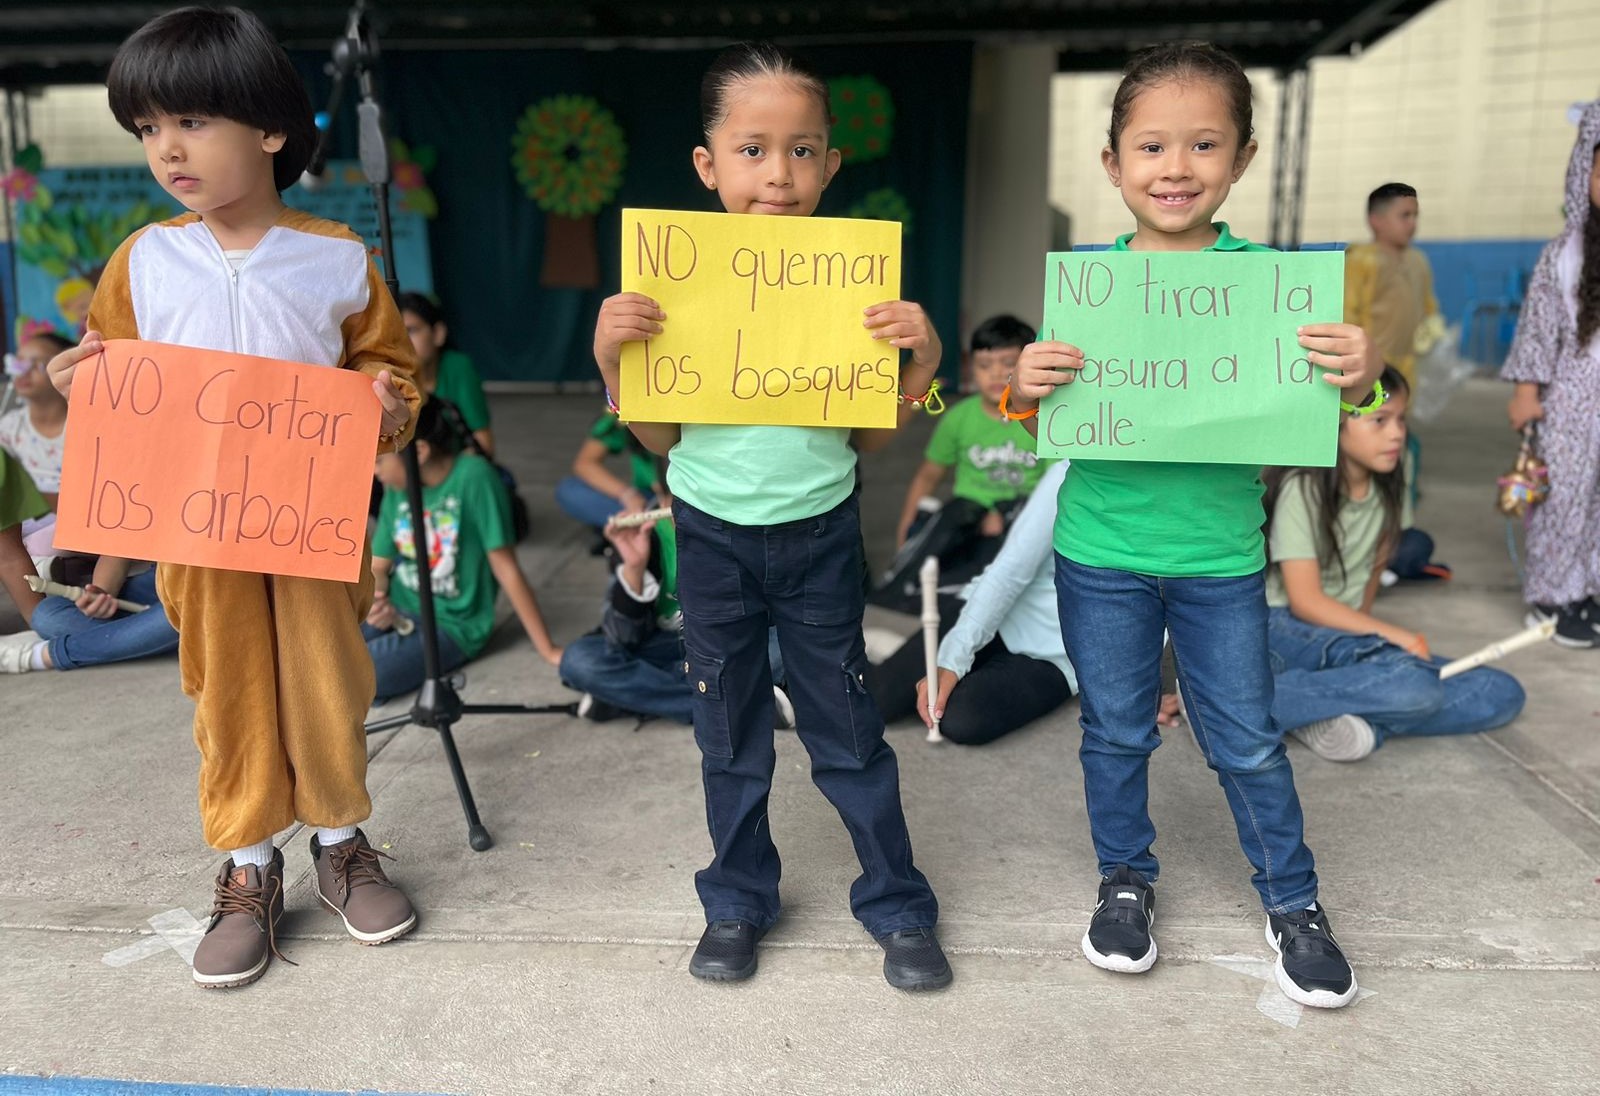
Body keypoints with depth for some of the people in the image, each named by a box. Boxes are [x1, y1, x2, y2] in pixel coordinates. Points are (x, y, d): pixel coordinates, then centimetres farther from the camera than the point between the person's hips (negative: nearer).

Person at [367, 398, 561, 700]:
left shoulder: (473, 476, -18)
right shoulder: (397, 488, 2)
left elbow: (506, 569, -17)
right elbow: (378, 567, 8)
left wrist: (547, 649, -15)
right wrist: (376, 601, -15)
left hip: (450, 624, -6)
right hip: (398, 610, 6)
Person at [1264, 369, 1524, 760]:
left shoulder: (1390, 490, 7)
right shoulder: (1302, 490, -13)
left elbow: (1374, 567, 16)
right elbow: (1305, 601, -16)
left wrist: (1359, 630, 4)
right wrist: (1391, 635, -19)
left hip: (1341, 632, 8)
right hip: (1285, 626, -8)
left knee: (1502, 695, -7)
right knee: (1414, 683, -34)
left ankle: (1326, 715, -22)